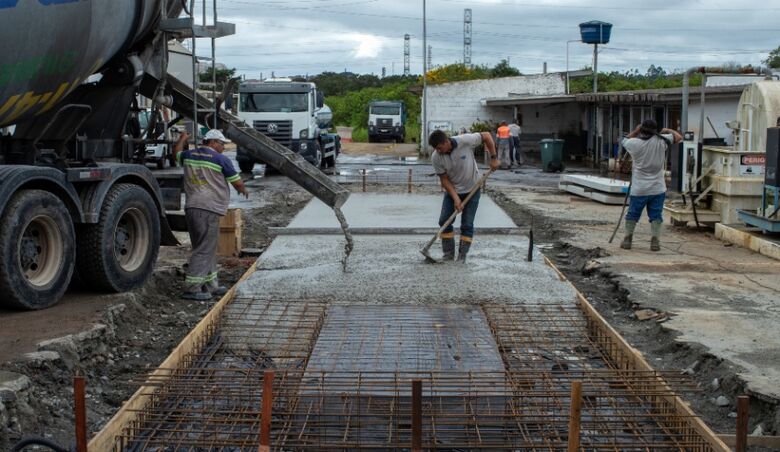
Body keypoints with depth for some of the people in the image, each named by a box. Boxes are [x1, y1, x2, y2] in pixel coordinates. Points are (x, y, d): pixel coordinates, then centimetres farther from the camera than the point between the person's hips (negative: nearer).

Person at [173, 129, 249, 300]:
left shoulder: (189, 156, 12)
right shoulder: (221, 160, -6)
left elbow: (176, 152, 36)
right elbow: (237, 183, 2)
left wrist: (182, 138, 54)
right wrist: (244, 190, 24)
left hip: (191, 208, 8)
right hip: (208, 210, -8)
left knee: (207, 249, 16)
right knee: (204, 250, -6)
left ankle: (210, 286, 22)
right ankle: (191, 289, -8)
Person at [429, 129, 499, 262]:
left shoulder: (465, 141, -27)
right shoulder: (436, 158, -18)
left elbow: (486, 136, -13)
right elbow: (444, 179, -12)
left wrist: (494, 158, -14)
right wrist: (455, 198, -20)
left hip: (472, 189, -2)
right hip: (452, 190, 3)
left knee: (467, 224, -4)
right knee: (444, 221, -3)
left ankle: (462, 256, 4)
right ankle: (448, 254, 7)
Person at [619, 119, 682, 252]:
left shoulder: (634, 143, -8)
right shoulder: (661, 141, -8)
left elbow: (624, 141, 15)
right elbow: (679, 137, 5)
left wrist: (635, 131, 20)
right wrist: (668, 130, 19)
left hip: (638, 190, 0)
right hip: (658, 189, 0)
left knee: (632, 215, 12)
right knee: (656, 216, 6)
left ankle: (627, 240, 13)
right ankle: (655, 241, -2)